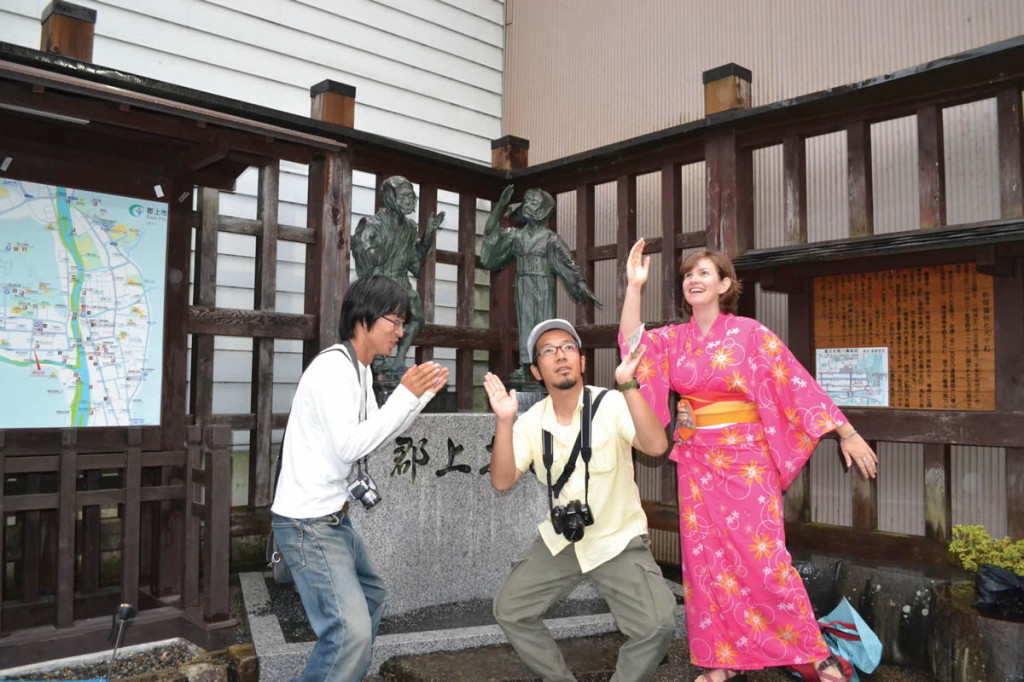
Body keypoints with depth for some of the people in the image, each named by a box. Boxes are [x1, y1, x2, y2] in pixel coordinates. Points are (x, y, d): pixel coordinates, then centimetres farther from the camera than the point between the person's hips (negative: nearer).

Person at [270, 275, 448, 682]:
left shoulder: (360, 370, 11)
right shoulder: (333, 368, -20)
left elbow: (377, 433, 16)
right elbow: (350, 446, -26)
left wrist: (424, 393, 6)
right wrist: (405, 395, -21)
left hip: (333, 517, 11)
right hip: (307, 522, -11)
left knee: (371, 597, 25)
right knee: (352, 630, -19)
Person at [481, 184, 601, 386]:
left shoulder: (551, 239, -2)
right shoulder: (516, 236, 11)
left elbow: (569, 265, -4)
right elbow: (491, 232, 8)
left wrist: (584, 288, -11)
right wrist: (501, 203, 3)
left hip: (543, 287, -4)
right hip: (523, 287, 4)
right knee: (525, 324, 2)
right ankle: (525, 366, 2)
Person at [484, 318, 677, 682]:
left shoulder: (612, 405, -17)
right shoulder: (531, 421, -6)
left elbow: (656, 446, -33)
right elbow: (502, 482, -14)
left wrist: (628, 385, -42)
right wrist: (505, 421, -27)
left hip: (618, 540, -4)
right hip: (559, 541, 4)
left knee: (656, 626, -21)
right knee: (509, 610, 5)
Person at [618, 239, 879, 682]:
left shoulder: (750, 334, -5)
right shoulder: (672, 338, 5)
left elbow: (797, 383, -5)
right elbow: (632, 343, -13)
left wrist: (847, 434, -6)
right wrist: (634, 286, -18)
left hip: (745, 460, -4)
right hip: (697, 462, 4)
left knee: (763, 557, -3)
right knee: (706, 559, 7)